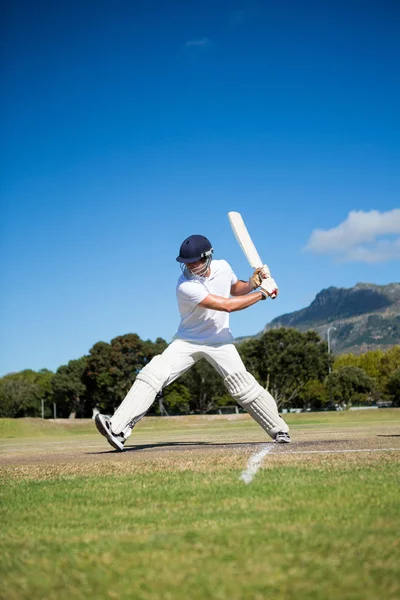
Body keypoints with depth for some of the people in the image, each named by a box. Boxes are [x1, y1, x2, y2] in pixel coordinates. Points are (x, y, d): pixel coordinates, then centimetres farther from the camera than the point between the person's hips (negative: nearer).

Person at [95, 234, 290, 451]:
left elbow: (236, 289, 16)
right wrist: (262, 292, -23)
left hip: (220, 340, 3)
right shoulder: (186, 285, -25)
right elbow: (227, 305, -29)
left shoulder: (222, 267, -7)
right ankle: (118, 428, -26)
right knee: (153, 375, -20)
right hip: (188, 341, -3)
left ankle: (279, 430, 5)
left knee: (243, 386, -12)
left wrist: (252, 282, -6)